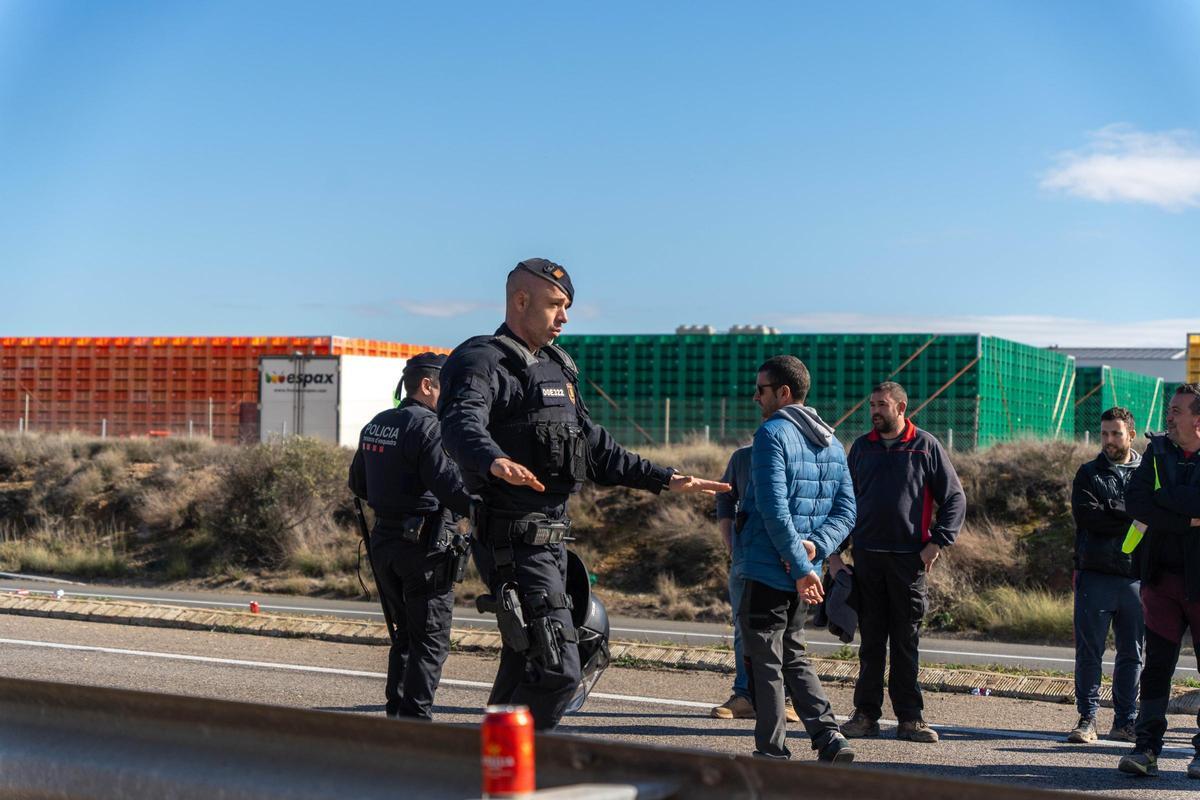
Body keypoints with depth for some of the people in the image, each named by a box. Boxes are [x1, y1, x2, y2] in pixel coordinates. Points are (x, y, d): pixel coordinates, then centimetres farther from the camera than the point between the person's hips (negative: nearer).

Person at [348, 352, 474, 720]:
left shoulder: (374, 426, 13)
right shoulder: (429, 427, -14)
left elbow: (358, 484, 22)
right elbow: (448, 483, -23)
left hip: (383, 539, 8)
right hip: (423, 542, -8)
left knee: (405, 633, 18)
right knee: (431, 638, -2)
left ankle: (395, 711, 20)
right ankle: (415, 717, -5)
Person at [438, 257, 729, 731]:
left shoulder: (556, 368, 20)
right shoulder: (482, 362, -9)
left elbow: (594, 448, 25)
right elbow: (462, 423, -30)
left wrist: (665, 479, 19)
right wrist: (495, 462, -52)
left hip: (551, 539, 9)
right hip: (513, 541, -9)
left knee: (523, 670, 13)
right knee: (558, 671, -14)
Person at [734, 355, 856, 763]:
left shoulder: (773, 434, -13)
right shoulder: (831, 443, 13)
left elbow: (774, 509, -22)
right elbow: (846, 511, 8)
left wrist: (800, 565, -20)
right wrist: (815, 546, -7)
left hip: (767, 569, -8)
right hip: (801, 572, 8)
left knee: (764, 661, 3)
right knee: (793, 657, 19)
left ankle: (772, 753, 7)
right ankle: (829, 739, 9)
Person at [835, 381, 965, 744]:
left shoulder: (926, 446, 1)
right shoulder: (861, 447, 10)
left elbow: (955, 498, 2)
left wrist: (937, 542, -8)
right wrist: (834, 551, 8)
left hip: (909, 557, -2)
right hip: (866, 556, 3)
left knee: (907, 640, 2)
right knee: (871, 640, 6)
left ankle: (910, 717, 7)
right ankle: (866, 714, 11)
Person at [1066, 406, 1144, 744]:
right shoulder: (1088, 473, 9)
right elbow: (1085, 514, -7)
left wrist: (1110, 509, -12)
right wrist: (1132, 518, -10)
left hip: (1136, 576, 1)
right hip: (1096, 575, -1)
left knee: (1132, 655, 7)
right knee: (1089, 652, -1)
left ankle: (1125, 722, 15)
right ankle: (1087, 719, 5)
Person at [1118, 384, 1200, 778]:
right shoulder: (1157, 453, 8)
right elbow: (1134, 500, -7)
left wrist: (1162, 496, -12)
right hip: (1162, 576, 3)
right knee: (1156, 665, 1)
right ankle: (1146, 748, 3)